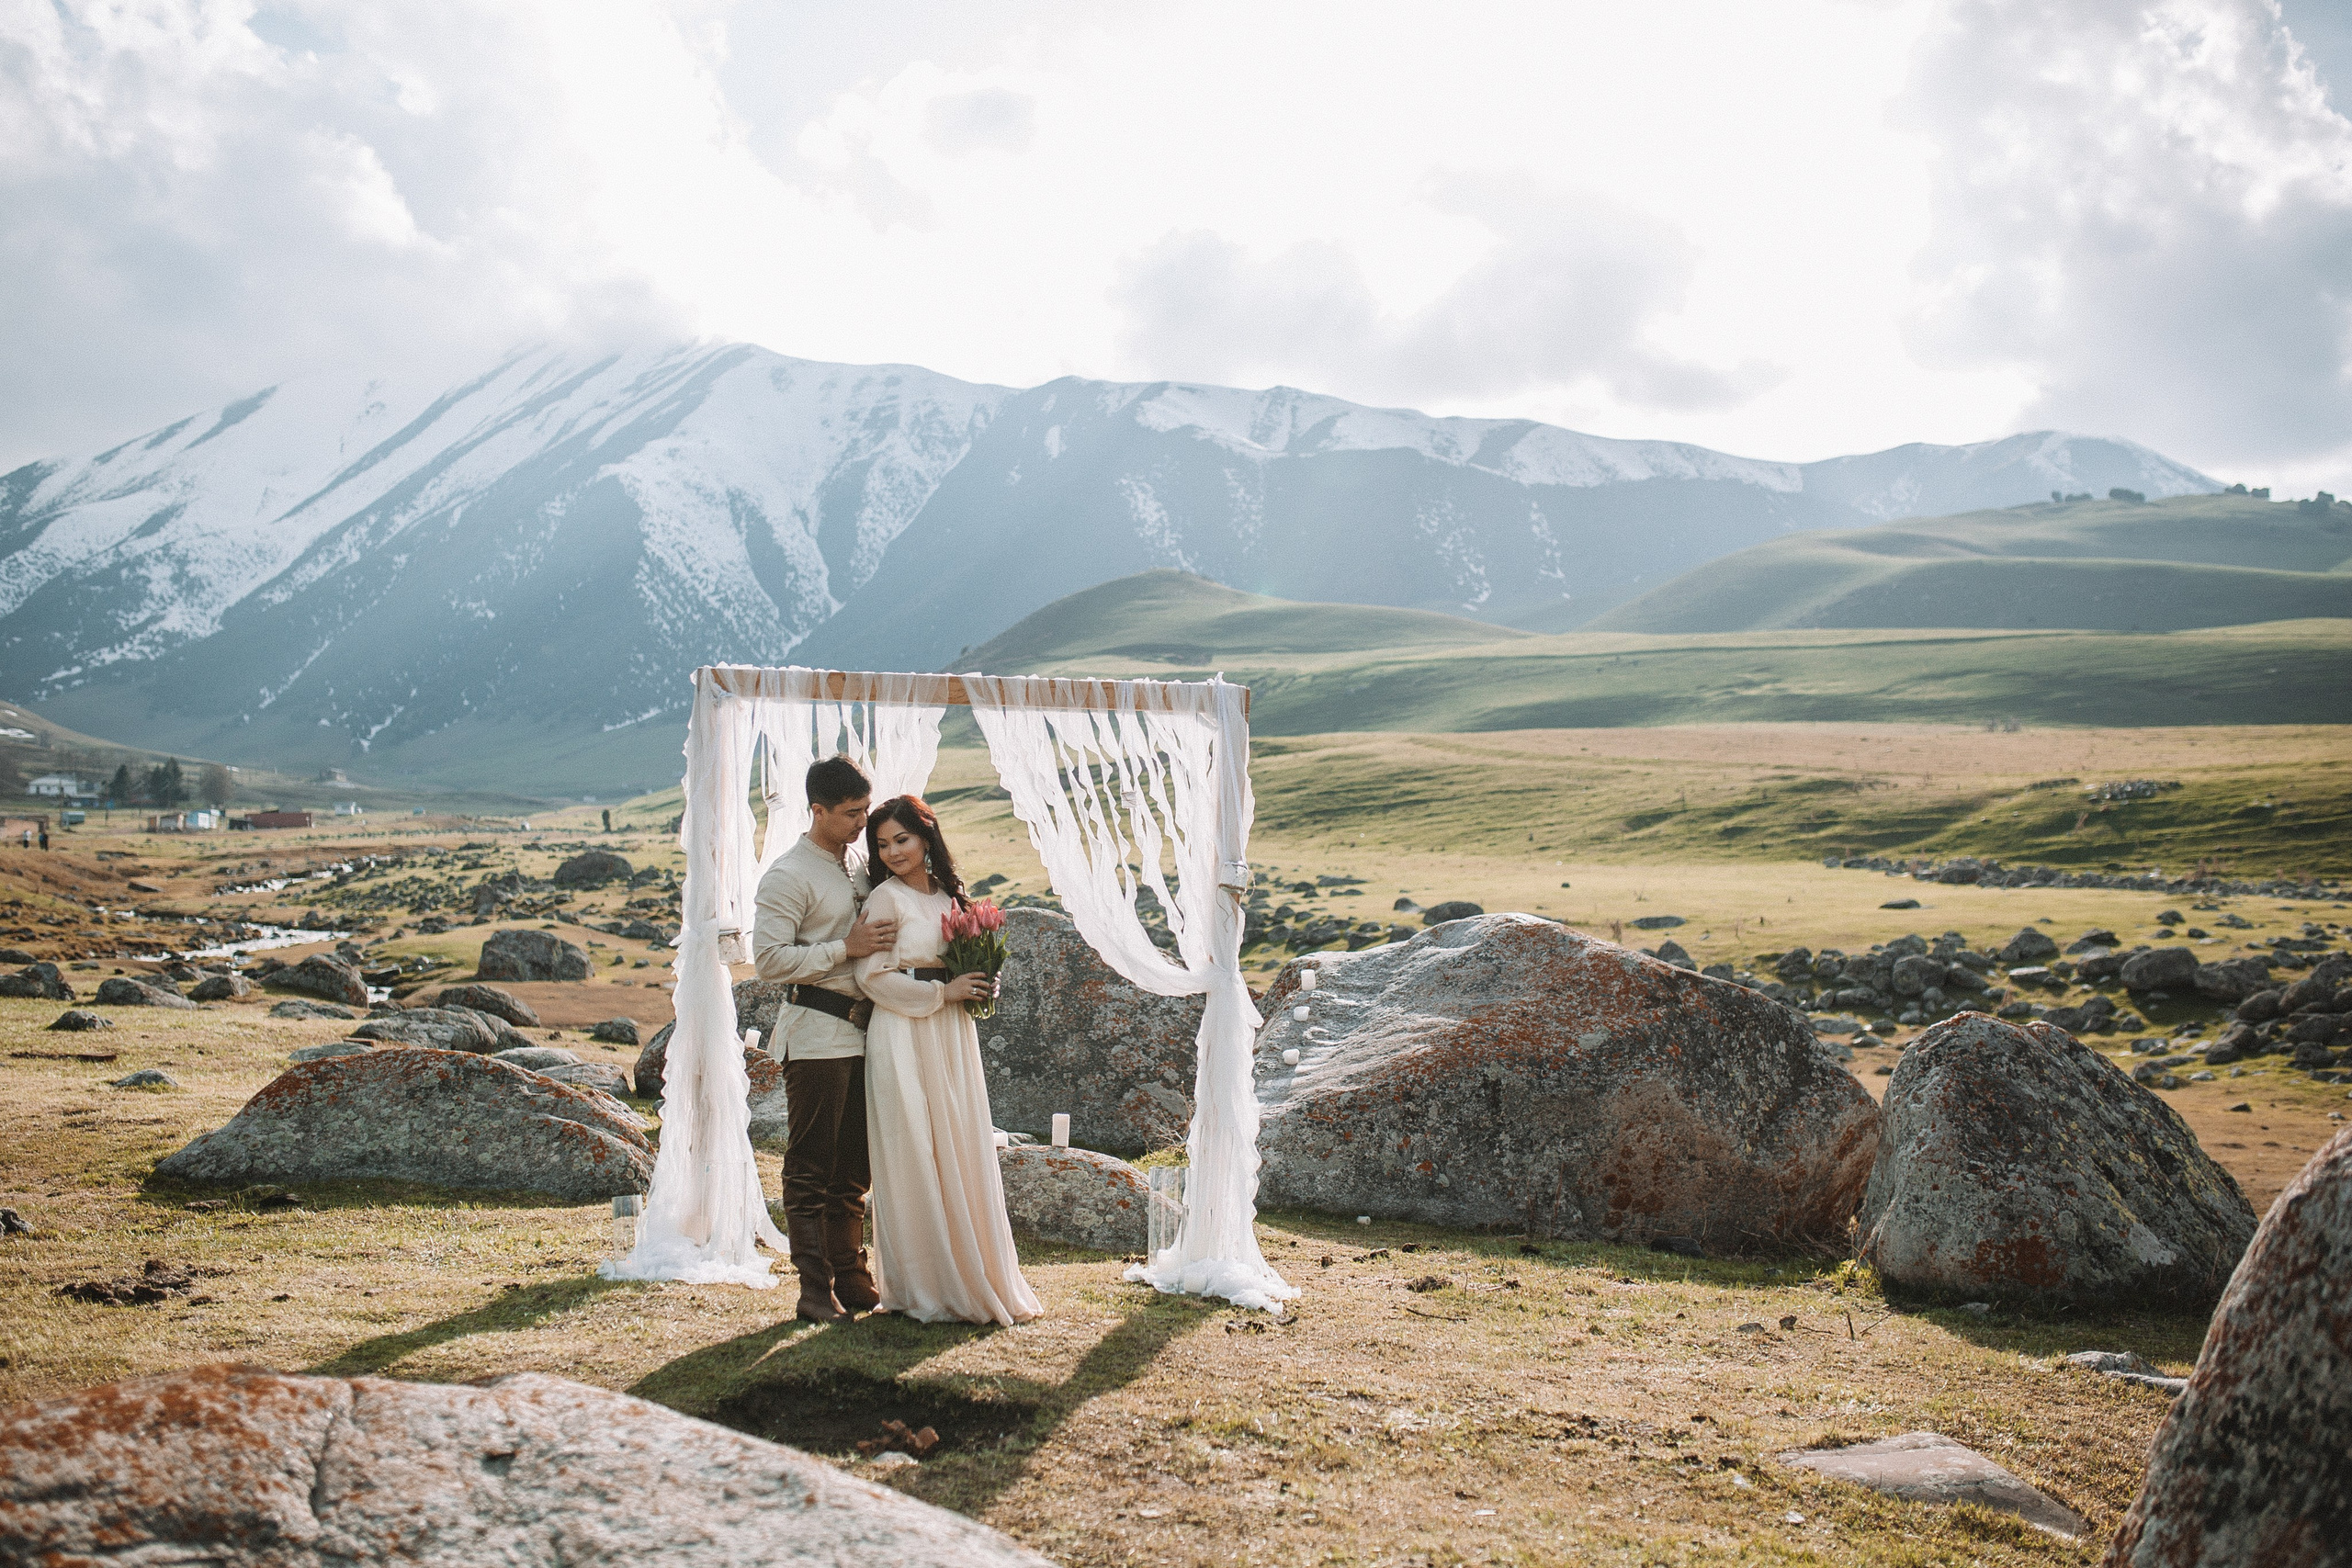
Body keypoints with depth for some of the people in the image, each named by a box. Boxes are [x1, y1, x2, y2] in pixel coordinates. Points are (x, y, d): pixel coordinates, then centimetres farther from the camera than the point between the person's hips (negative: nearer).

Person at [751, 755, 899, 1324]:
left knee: (854, 1164, 13)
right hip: (816, 1036, -8)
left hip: (860, 1033, 8)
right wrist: (845, 948, -18)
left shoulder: (855, 867, 16)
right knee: (811, 1167, -2)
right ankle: (815, 1290, 3)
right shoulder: (790, 875, -9)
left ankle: (850, 1275, 21)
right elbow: (769, 957, -17)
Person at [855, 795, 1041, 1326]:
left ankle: (972, 1277, 17)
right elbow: (871, 975, -12)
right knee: (914, 1156, -3)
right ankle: (922, 1287, 5)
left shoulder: (948, 895, 14)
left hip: (952, 1037, 6)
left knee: (963, 1152, 7)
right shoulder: (885, 899, -5)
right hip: (905, 1038, -6)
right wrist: (942, 992, -13)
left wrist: (981, 985, 2)